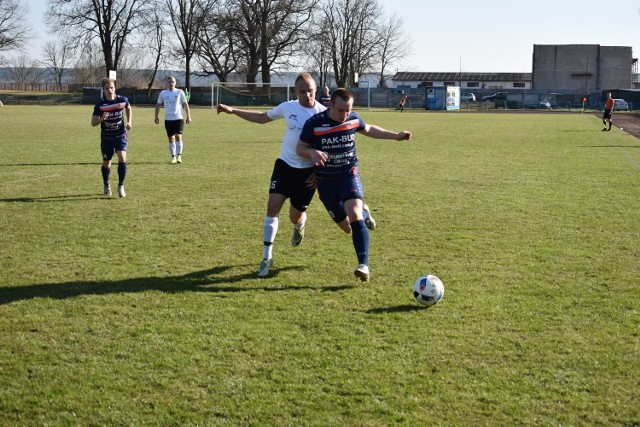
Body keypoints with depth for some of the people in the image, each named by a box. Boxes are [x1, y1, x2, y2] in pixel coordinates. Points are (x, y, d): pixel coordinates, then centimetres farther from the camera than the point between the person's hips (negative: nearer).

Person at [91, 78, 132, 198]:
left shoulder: (122, 100, -10)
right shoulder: (100, 104, -13)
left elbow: (128, 108, 15)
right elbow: (93, 123, -13)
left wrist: (129, 122, 3)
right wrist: (102, 119, -33)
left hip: (120, 135, 0)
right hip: (106, 137, 0)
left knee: (122, 158, -20)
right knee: (106, 163, 11)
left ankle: (121, 186, -8)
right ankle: (106, 185, 37)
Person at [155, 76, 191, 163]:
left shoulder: (180, 92, 1)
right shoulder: (163, 93, 4)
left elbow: (185, 104, 4)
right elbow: (158, 105, 12)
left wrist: (188, 116, 0)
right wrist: (156, 116, 5)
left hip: (179, 118, -2)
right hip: (168, 119, 2)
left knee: (178, 136, -14)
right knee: (171, 138, 5)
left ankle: (179, 156, -9)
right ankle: (173, 157, 13)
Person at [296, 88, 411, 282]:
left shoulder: (354, 119, -6)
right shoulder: (314, 123, -15)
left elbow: (369, 129, 17)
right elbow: (300, 147, -5)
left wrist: (396, 135, 14)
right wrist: (312, 152, -29)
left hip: (349, 174, 0)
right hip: (325, 180, 0)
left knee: (354, 215, -26)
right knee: (347, 227, 8)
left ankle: (363, 265, -27)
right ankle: (363, 212, 45)